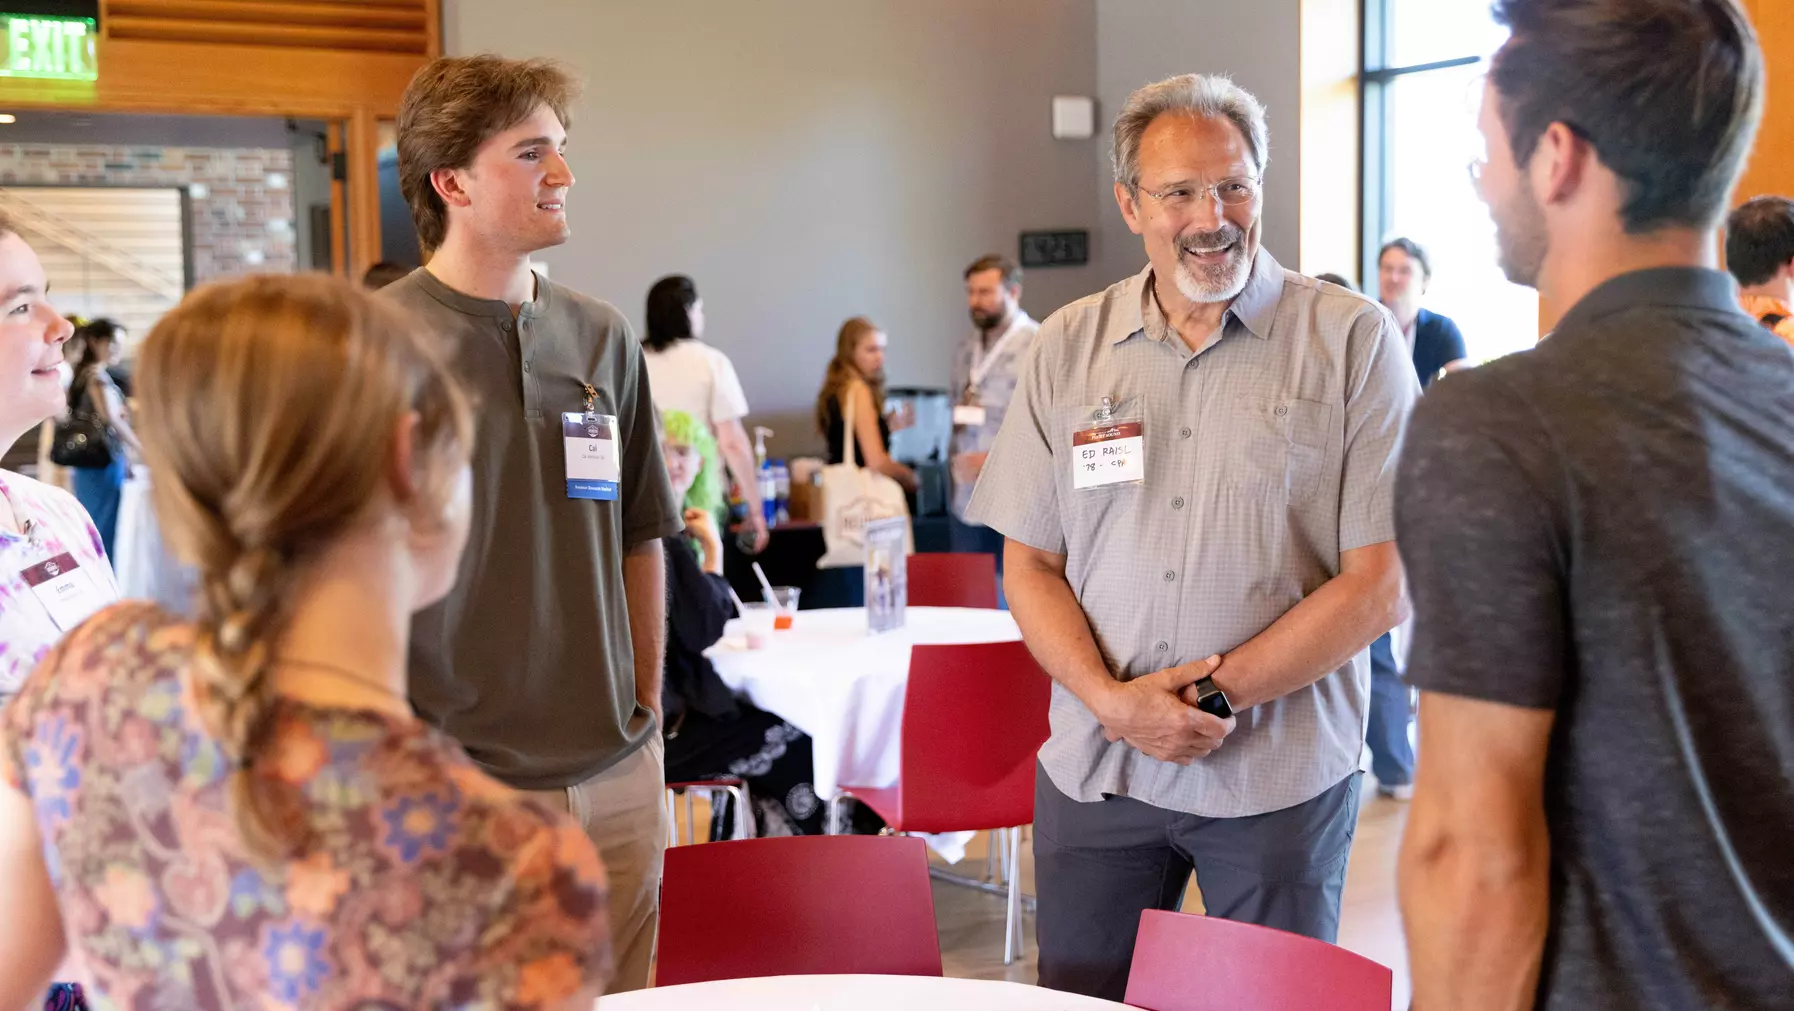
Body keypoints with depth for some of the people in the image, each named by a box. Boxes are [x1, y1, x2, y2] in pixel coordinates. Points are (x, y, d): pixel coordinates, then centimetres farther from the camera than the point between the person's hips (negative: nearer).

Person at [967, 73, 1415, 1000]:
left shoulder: (1352, 340, -4)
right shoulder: (1068, 347, 5)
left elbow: (1380, 584, -8)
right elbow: (1030, 564, 5)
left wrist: (1213, 698, -13)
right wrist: (1113, 700, -11)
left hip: (1281, 774, -2)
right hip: (1093, 767, 3)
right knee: (1078, 993, 13)